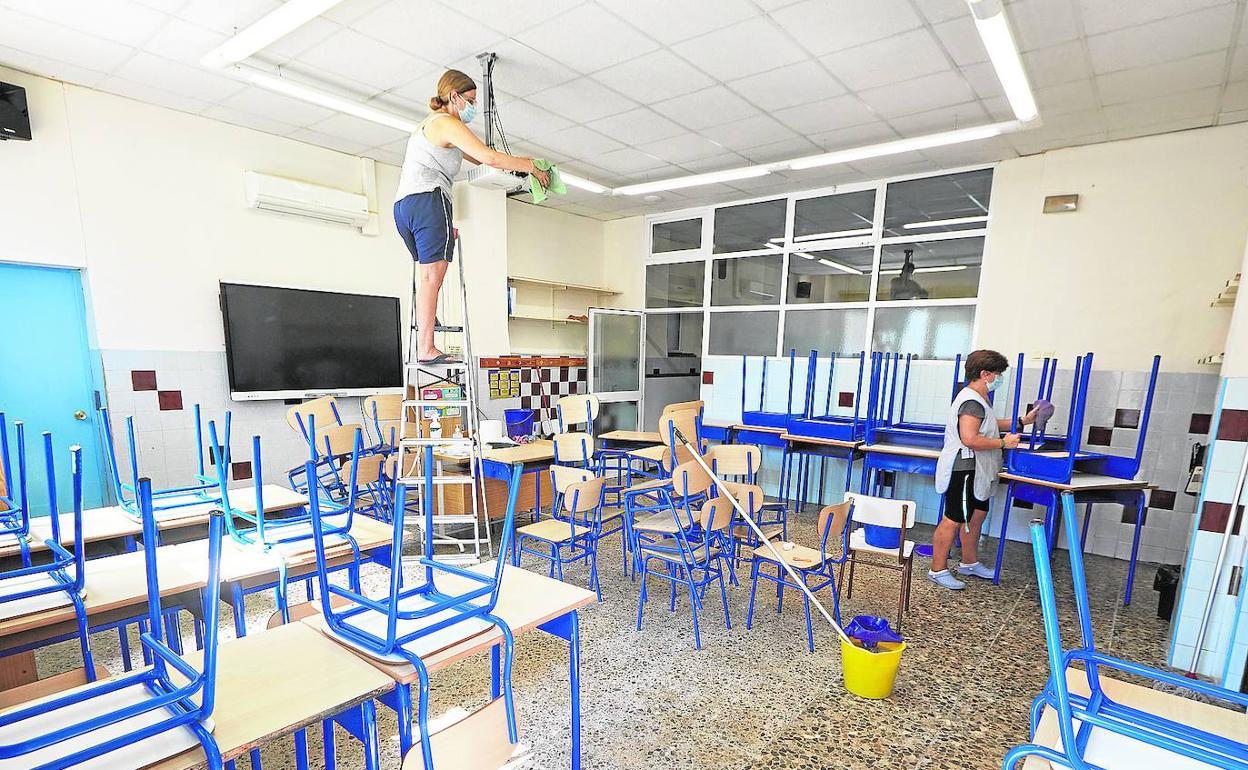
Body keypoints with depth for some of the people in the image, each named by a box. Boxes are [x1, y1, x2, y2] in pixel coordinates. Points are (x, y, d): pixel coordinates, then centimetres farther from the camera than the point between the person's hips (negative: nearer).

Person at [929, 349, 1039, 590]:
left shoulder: (978, 399, 16)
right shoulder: (972, 402, -20)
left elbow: (987, 426, 32)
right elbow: (970, 439, -29)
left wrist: (1022, 421, 27)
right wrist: (1003, 443, -18)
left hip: (975, 471, 12)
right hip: (964, 470, -12)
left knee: (977, 514, 20)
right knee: (954, 519, -7)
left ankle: (969, 563, 34)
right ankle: (938, 570, 1)